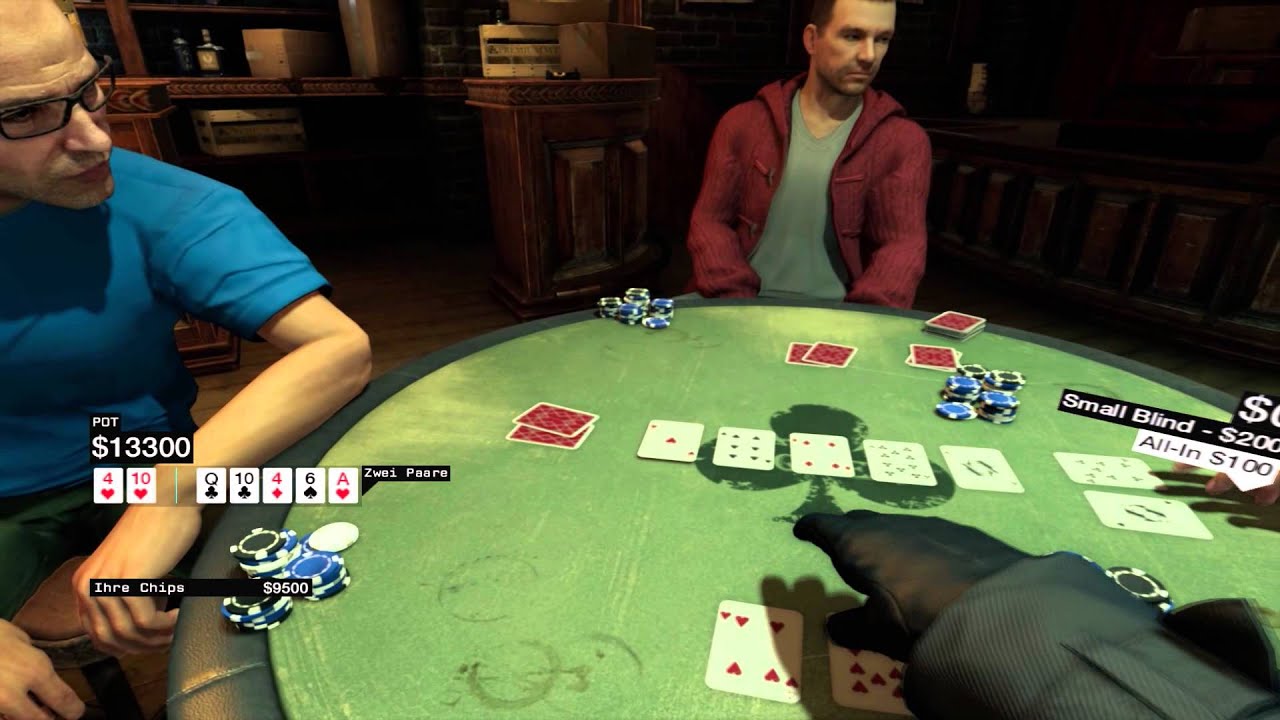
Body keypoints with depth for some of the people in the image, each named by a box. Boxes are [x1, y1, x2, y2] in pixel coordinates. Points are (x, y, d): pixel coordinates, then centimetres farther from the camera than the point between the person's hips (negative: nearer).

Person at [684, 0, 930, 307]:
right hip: (746, 307, 0)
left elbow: (902, 245, -5)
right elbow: (710, 221, 2)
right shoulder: (742, 123, 5)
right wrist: (738, 308, -14)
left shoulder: (905, 142, 3)